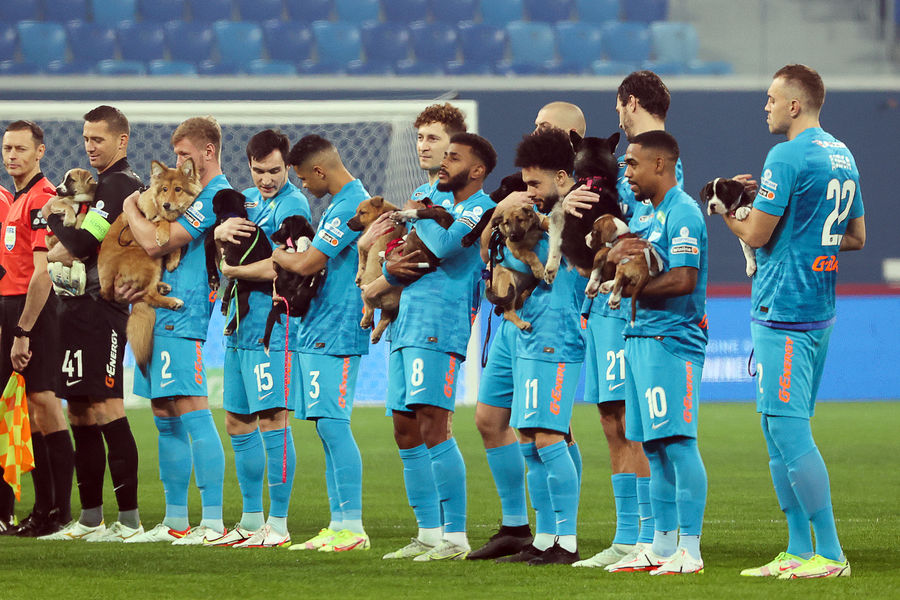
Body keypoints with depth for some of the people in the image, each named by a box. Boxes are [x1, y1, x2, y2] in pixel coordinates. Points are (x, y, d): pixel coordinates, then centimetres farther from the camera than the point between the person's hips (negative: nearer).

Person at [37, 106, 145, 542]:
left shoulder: (121, 185, -10)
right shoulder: (97, 183, 21)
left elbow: (78, 244, -16)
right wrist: (61, 216, 1)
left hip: (98, 309, -10)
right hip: (76, 309, 10)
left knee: (106, 412, -11)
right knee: (81, 416, 11)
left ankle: (129, 519, -11)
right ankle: (90, 519, 15)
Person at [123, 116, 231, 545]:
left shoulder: (216, 199, -12)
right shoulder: (195, 196, 20)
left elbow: (156, 243, -19)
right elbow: (150, 247, 24)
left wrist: (130, 208, -1)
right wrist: (123, 283, 6)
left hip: (182, 318, -10)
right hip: (158, 317, 10)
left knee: (192, 413, -12)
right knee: (166, 418, 11)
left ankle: (213, 522, -14)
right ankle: (175, 521, 15)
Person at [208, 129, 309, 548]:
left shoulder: (292, 205, -9)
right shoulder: (247, 199, 17)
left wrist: (230, 269, -6)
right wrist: (221, 231, -10)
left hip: (272, 327, -9)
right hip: (240, 325, 9)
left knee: (271, 419, -10)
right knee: (238, 423, 12)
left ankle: (278, 524, -7)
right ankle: (251, 521, 20)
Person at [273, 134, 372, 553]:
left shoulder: (349, 207, -15)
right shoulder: (341, 202, 18)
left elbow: (306, 264, -16)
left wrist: (276, 256, 2)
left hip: (336, 333, -10)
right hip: (318, 330, 10)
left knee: (332, 424, -12)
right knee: (328, 428, 10)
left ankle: (352, 526, -12)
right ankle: (339, 524, 12)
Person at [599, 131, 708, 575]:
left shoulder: (682, 213, -11)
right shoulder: (652, 214, 20)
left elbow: (683, 280, -20)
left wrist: (631, 288, -8)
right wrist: (614, 256, -1)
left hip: (671, 340, -10)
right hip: (642, 338, 10)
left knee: (678, 442, -11)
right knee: (655, 447, 11)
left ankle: (690, 549, -12)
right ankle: (661, 546, 15)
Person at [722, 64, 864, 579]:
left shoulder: (787, 157, -14)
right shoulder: (842, 156, 14)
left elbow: (757, 235, -12)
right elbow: (857, 236, 20)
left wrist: (727, 212, 7)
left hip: (783, 310, -9)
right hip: (820, 309, 9)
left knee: (789, 428, -9)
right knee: (783, 430, 14)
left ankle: (830, 552, -11)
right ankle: (799, 552, 15)